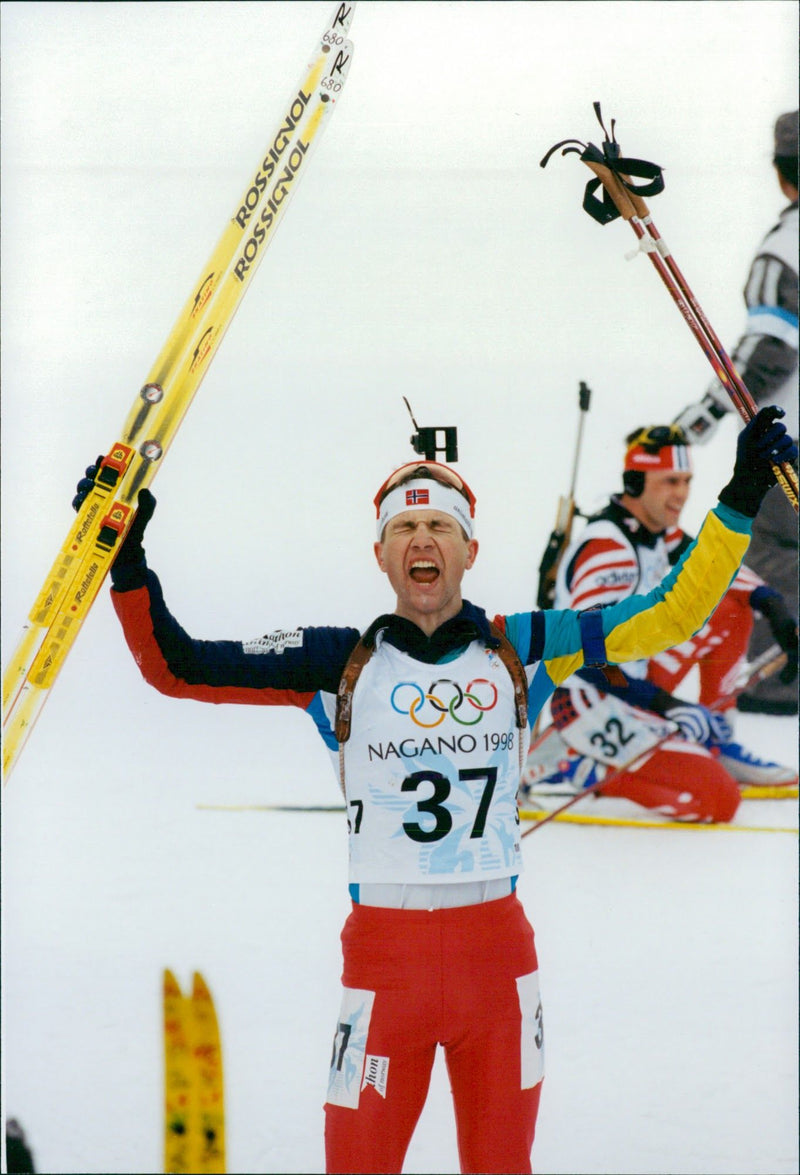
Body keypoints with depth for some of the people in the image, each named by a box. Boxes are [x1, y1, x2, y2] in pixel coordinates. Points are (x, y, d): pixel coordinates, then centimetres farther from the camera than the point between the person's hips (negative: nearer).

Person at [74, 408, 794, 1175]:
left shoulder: (520, 651, 4)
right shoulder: (340, 665, 1)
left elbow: (668, 614, 5)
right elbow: (179, 668, 1)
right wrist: (124, 559, -8)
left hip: (498, 951, 2)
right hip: (384, 954, -2)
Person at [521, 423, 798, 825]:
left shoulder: (659, 533, 6)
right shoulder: (606, 547, -22)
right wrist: (665, 704, -33)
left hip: (632, 683, 10)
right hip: (591, 706, -10)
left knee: (729, 609, 11)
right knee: (718, 801, -19)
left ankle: (716, 744, 14)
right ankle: (569, 769, -9)